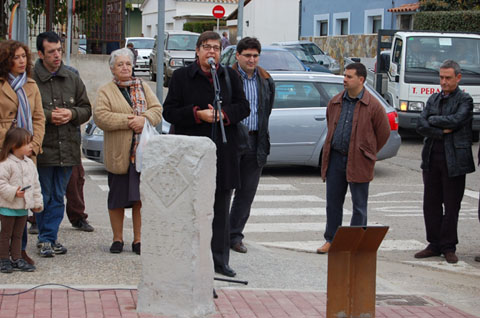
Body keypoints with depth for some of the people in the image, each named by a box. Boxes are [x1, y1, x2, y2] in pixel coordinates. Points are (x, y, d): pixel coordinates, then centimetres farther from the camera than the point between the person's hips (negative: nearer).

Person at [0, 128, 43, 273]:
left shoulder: (29, 163, 8)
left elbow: (35, 184, 14)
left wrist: (37, 201, 12)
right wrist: (13, 192, -27)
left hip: (23, 207, 6)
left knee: (18, 235, 13)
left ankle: (17, 259, 20)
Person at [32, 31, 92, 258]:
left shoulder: (72, 79, 10)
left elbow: (86, 108, 14)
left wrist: (71, 113, -6)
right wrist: (48, 116, -17)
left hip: (67, 149, 4)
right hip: (43, 149, -4)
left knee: (58, 196, 8)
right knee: (44, 196, 3)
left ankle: (49, 237, 17)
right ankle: (45, 238, 15)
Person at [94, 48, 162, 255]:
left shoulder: (143, 88, 14)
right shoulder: (105, 92, 3)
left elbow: (157, 109, 6)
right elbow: (100, 117, -10)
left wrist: (143, 119, -14)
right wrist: (127, 121, -16)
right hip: (118, 154, -2)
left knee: (140, 198, 1)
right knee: (117, 198, 4)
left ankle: (138, 239, 10)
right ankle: (117, 238, 16)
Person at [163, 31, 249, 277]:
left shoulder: (230, 76, 11)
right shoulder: (182, 76, 2)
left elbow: (243, 107, 10)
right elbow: (169, 111, -2)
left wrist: (224, 114, -9)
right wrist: (198, 114, -14)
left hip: (224, 153, 3)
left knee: (221, 211, 8)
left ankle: (220, 260, 16)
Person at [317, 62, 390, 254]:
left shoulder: (373, 106, -6)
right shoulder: (335, 102, 9)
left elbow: (384, 133, 1)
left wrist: (367, 153, 6)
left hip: (358, 161, -5)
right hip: (335, 158, 5)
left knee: (359, 205, 2)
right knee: (333, 201, 10)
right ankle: (331, 240, 20)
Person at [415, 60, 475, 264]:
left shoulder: (465, 100, -3)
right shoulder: (433, 99, 13)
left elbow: (455, 121, -19)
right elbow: (421, 126, 3)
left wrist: (433, 120, -6)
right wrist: (442, 131, -11)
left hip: (454, 160, -5)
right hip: (432, 158, 5)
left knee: (451, 206, 1)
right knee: (431, 203, 7)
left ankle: (449, 248, 10)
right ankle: (434, 245, 17)